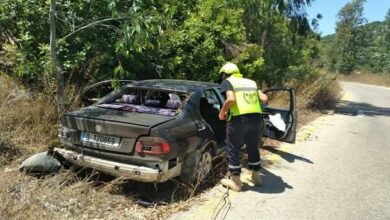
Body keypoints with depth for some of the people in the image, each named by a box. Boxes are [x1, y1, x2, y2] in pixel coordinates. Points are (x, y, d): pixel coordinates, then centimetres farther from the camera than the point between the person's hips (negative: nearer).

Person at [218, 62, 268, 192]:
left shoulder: (227, 82, 4)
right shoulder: (251, 82, 21)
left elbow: (231, 99, -15)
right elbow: (264, 99, 12)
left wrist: (222, 112, 0)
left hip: (239, 119, -5)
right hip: (256, 117, 6)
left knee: (233, 149, 10)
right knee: (253, 148, 23)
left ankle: (236, 182, 16)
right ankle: (256, 177, 34)